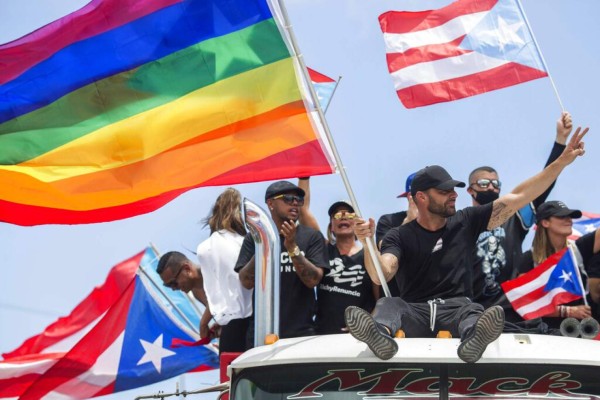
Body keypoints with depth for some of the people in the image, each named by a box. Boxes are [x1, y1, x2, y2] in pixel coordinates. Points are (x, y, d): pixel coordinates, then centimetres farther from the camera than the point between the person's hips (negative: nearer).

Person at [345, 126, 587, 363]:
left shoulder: (466, 222, 15)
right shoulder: (399, 237, 8)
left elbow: (517, 198, 13)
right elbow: (381, 275, -9)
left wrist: (562, 161, 8)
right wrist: (368, 242, -29)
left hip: (457, 308, 1)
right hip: (415, 312, 0)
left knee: (475, 313, -34)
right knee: (387, 304, -32)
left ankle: (474, 338, -71)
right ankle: (381, 336, -67)